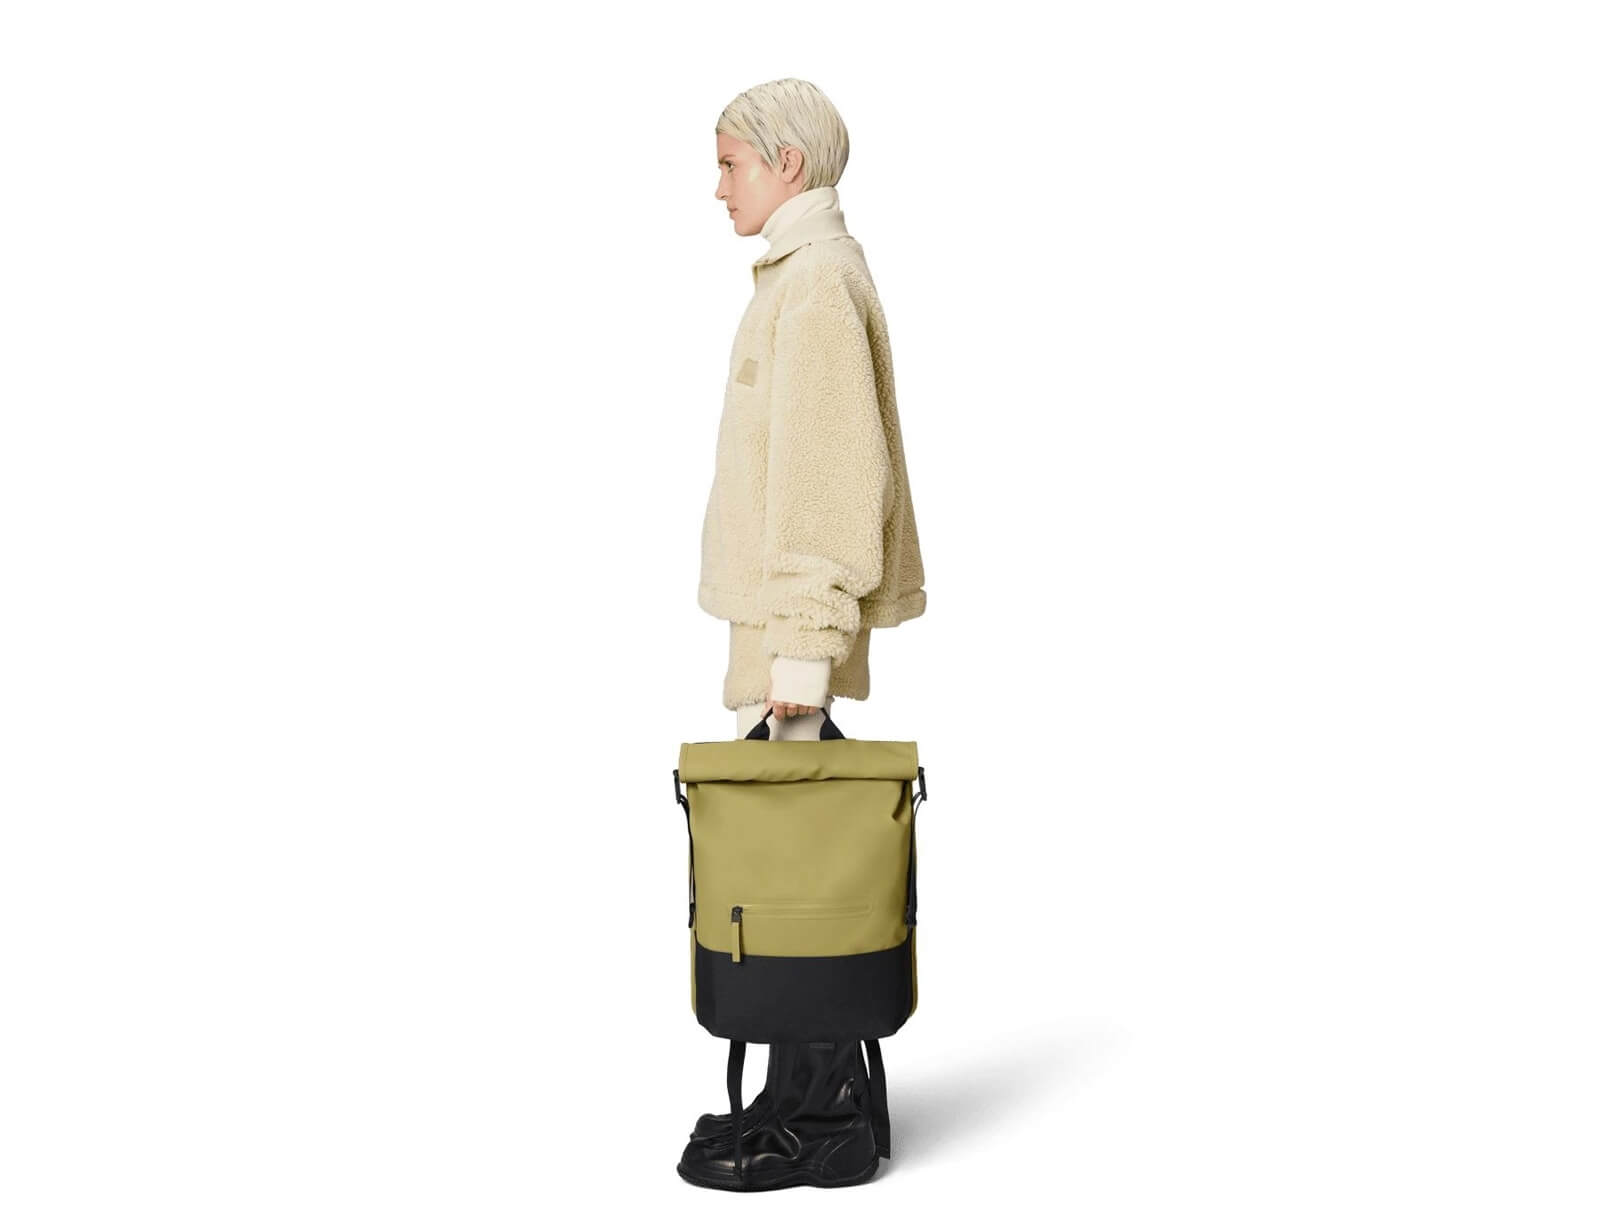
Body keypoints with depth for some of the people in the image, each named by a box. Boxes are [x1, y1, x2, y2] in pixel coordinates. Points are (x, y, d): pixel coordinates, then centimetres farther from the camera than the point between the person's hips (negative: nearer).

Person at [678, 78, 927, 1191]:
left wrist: (801, 644, -22)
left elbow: (823, 473, -20)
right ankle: (815, 1098, 21)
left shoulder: (816, 282, -12)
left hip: (794, 620, -10)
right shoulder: (814, 271, 20)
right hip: (787, 618, 10)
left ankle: (818, 1124, 4)